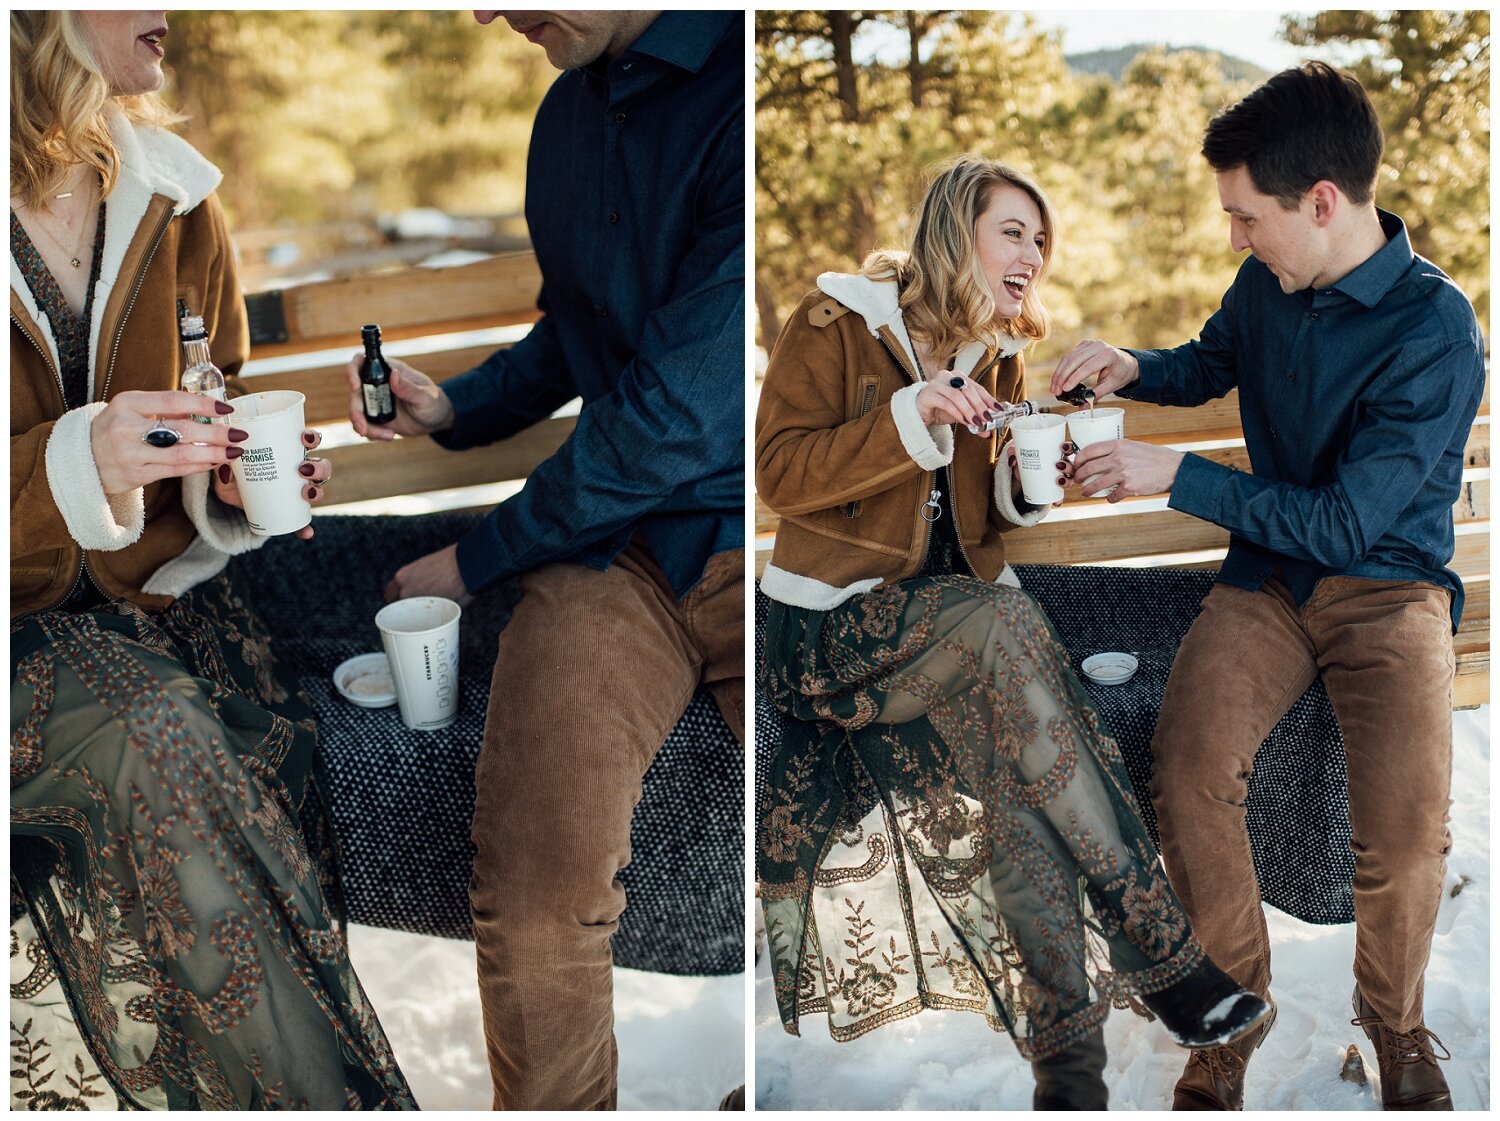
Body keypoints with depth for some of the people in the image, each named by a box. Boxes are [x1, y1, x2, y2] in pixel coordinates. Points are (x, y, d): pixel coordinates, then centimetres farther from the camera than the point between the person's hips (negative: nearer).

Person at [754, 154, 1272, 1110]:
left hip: (954, 615, 5)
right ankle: (1160, 950, -32)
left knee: (1012, 742, -29)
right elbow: (780, 473, -11)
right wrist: (913, 417, -21)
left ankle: (1069, 1055, -31)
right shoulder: (839, 321, -3)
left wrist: (1026, 479, -4)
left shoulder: (998, 355, 14)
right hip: (837, 619, -5)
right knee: (1008, 624, -34)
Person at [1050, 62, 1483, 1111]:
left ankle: (1394, 1016, 7)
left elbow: (1343, 521, -20)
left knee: (1405, 827, -26)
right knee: (1189, 771, -24)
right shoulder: (1269, 281, 0)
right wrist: (1131, 366, 0)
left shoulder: (1436, 334, -19)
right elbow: (1212, 364, 23)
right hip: (1267, 571, 4)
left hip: (1390, 582, -4)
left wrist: (1174, 474, -19)